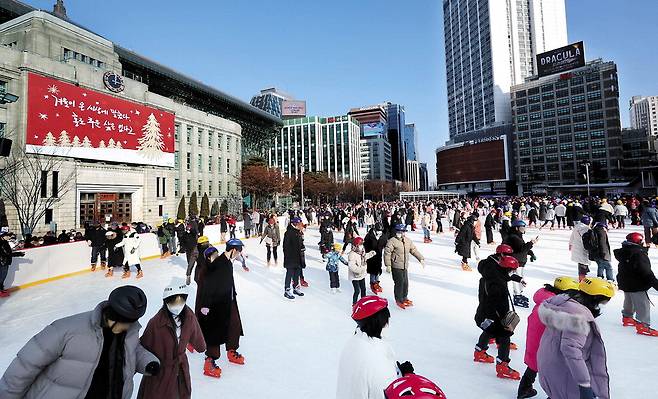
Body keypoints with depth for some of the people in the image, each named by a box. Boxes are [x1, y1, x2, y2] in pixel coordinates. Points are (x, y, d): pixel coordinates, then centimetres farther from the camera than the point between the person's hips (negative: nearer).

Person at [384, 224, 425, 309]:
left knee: (405, 283, 14)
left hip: (405, 266, 7)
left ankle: (405, 298, 34)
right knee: (399, 283, -3)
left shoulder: (408, 241, 9)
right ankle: (399, 300, 15)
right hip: (396, 266, -7)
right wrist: (388, 265, -17)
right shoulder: (392, 241, -14)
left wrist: (421, 259, 11)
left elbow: (414, 250, 18)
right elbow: (387, 253, -15)